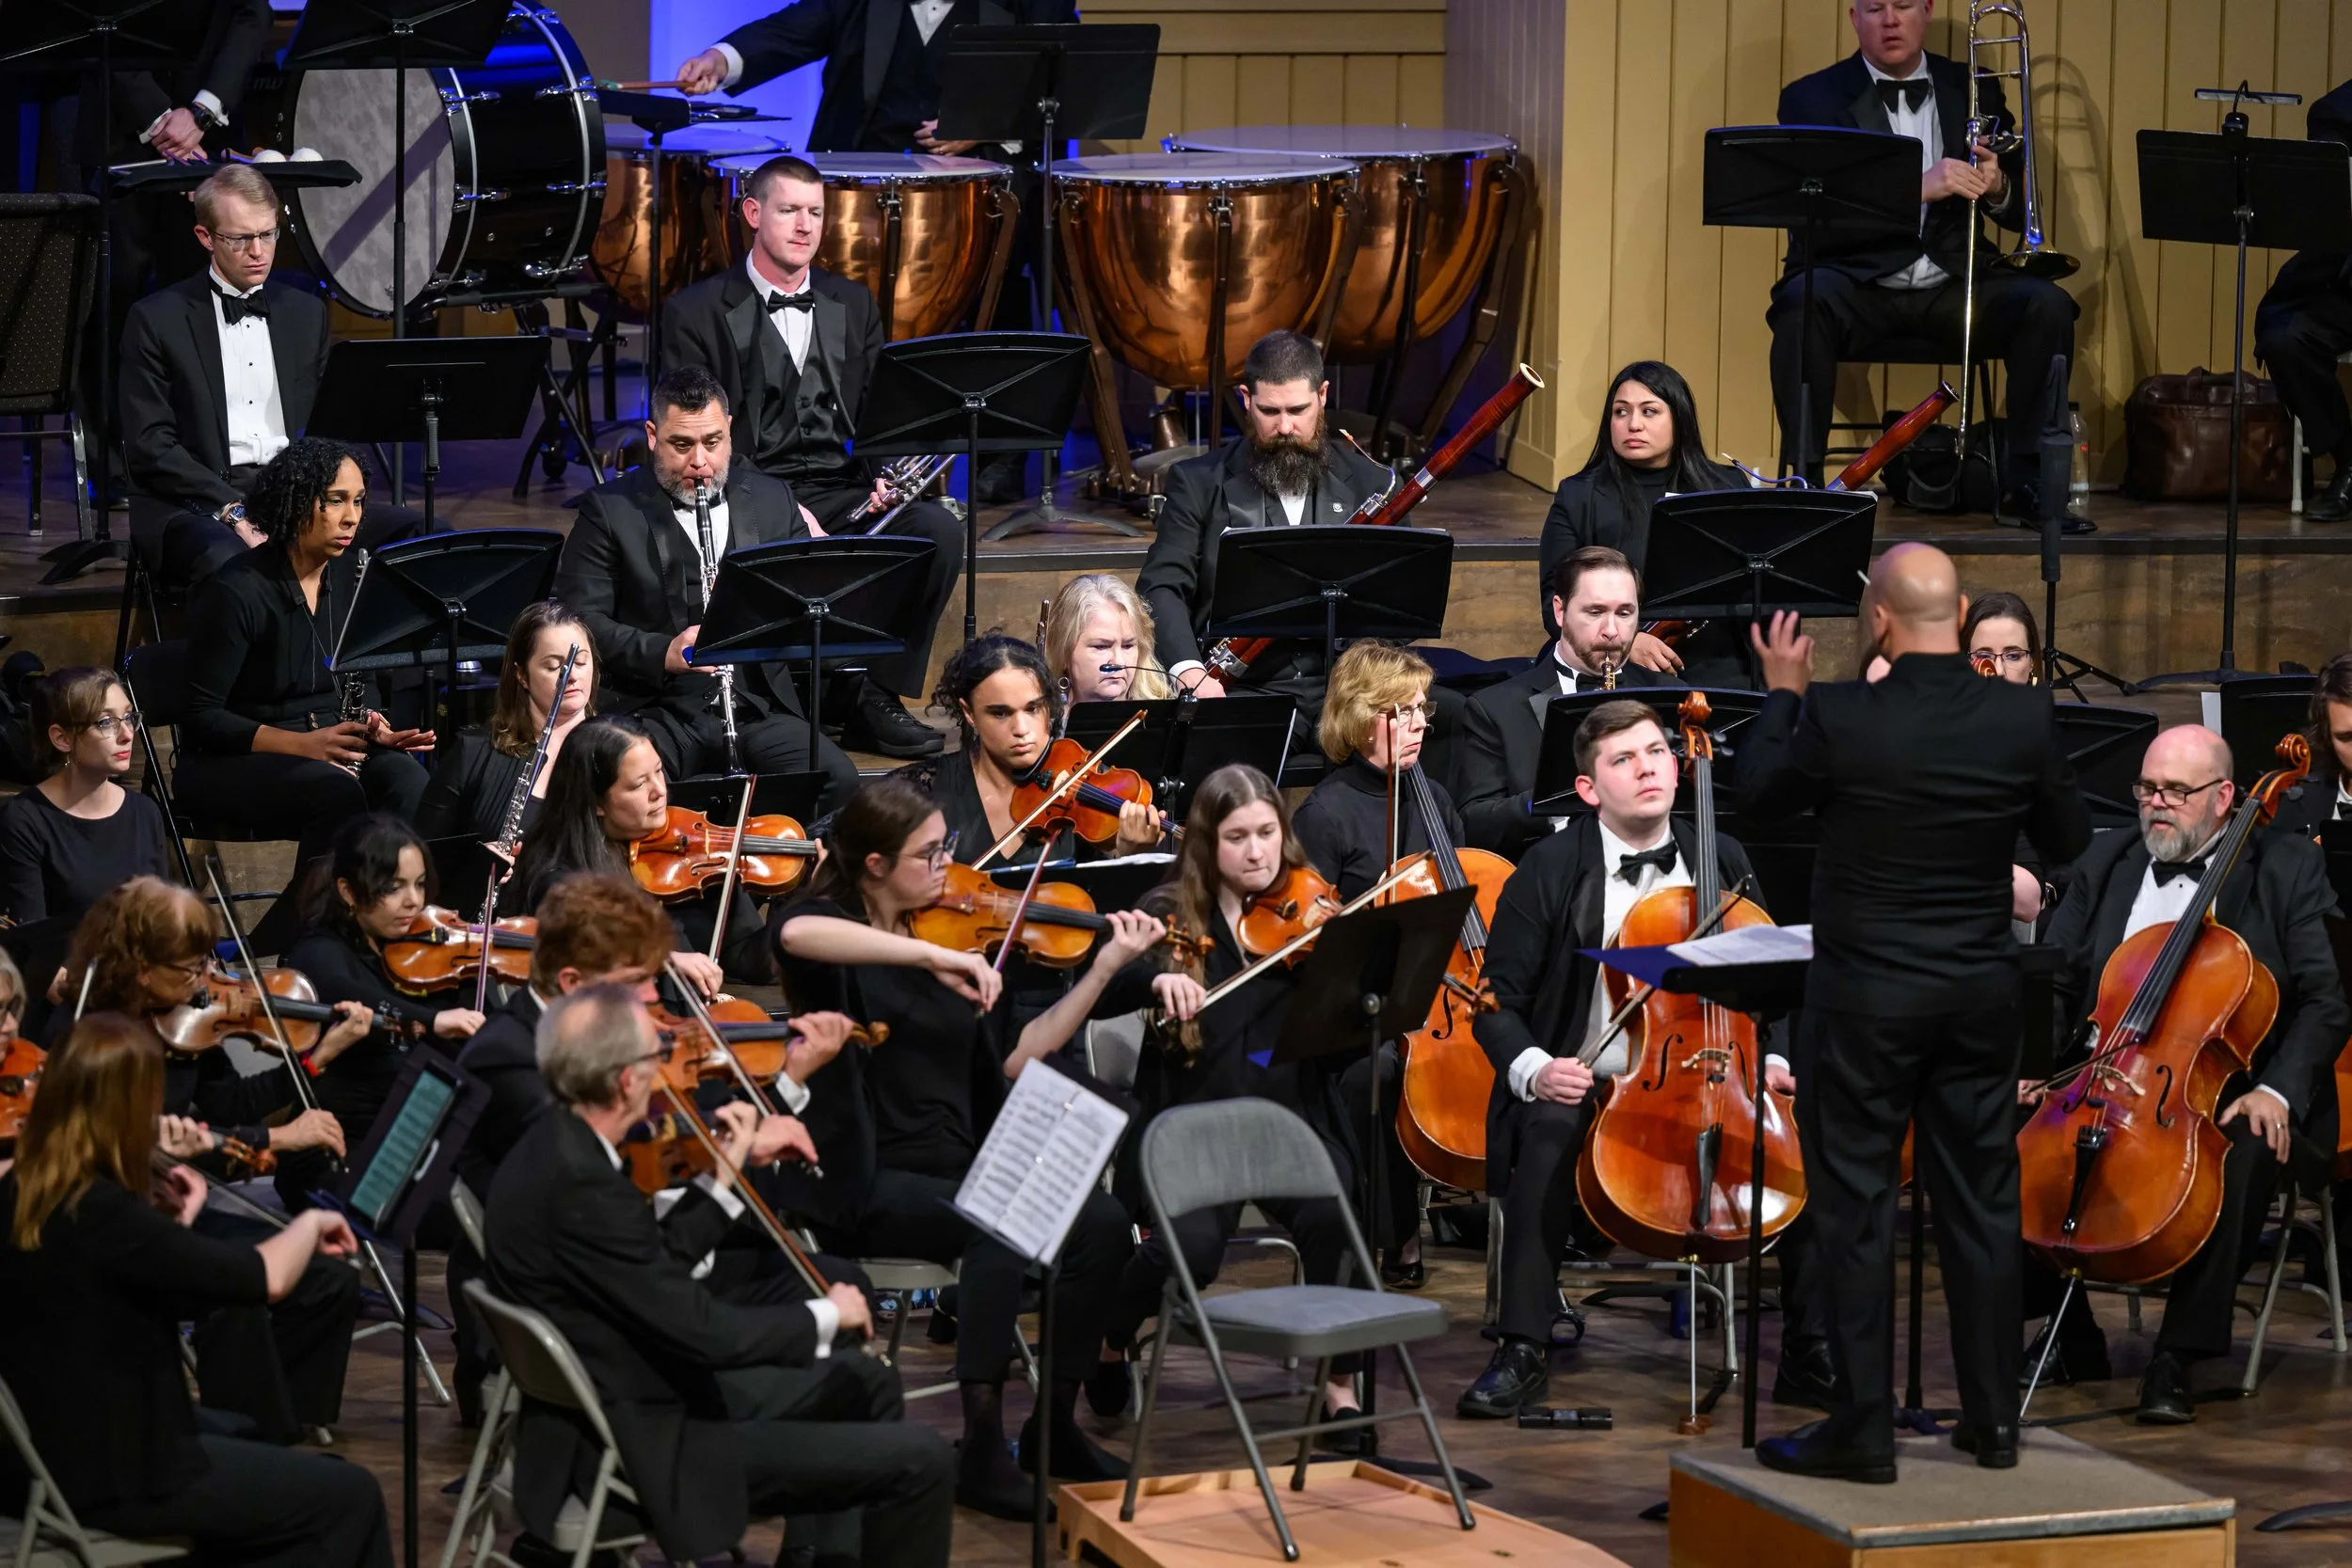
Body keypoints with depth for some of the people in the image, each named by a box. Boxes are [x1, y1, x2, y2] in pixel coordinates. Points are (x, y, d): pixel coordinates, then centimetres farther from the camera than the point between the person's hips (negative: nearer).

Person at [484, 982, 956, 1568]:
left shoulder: (552, 1148, 2)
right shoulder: (581, 1184, -29)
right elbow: (701, 1331, -26)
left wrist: (730, 1170, 9)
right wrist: (826, 1316, -11)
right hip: (650, 1450, -11)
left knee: (866, 1381, 25)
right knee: (919, 1462, -10)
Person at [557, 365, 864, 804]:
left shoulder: (772, 501, 15)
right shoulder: (609, 511, 4)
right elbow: (581, 620, -3)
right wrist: (662, 653, -19)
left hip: (760, 712, 3)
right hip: (656, 713, -3)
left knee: (839, 783, -24)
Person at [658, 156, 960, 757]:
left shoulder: (853, 304, 18)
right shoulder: (697, 313, 1)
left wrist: (881, 477, -5)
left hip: (844, 492, 5)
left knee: (939, 531, -23)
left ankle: (878, 696, -12)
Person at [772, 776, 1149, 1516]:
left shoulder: (949, 938, 13)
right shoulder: (830, 932, -5)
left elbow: (1013, 1059, 11)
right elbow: (794, 934, -32)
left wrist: (1105, 967, 5)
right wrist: (931, 957, -38)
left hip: (958, 1168, 6)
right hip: (868, 1185, -6)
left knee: (1101, 1220, -17)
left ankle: (1056, 1426, -3)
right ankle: (983, 1448, -30)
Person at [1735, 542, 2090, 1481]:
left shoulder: (1839, 717, -18)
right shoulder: (2022, 718, -9)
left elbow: (1756, 798, 0)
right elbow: (2068, 842, 5)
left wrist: (1783, 692, 13)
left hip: (1865, 997, -3)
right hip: (1982, 994, 3)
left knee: (1855, 1206, 3)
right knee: (1982, 1200, 12)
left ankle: (1863, 1430, 4)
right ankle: (1993, 1419, 18)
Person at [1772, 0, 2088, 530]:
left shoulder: (1974, 92, 13)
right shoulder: (1812, 98, 3)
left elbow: (2021, 213, 14)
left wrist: (1997, 188, -12)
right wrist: (1917, 190, -24)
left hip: (1952, 286, 3)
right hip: (1857, 282, -3)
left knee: (2047, 305, -22)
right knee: (1803, 306, -35)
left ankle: (2027, 481, -16)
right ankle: (1804, 478, -29)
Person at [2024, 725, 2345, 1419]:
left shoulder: (2287, 868, 3)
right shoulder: (2108, 861, 15)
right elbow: (2057, 982, 13)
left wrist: (2279, 1091, -18)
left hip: (2231, 1093, -4)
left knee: (2241, 1156, -37)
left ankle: (2176, 1360, -28)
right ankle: (2072, 1336, -4)